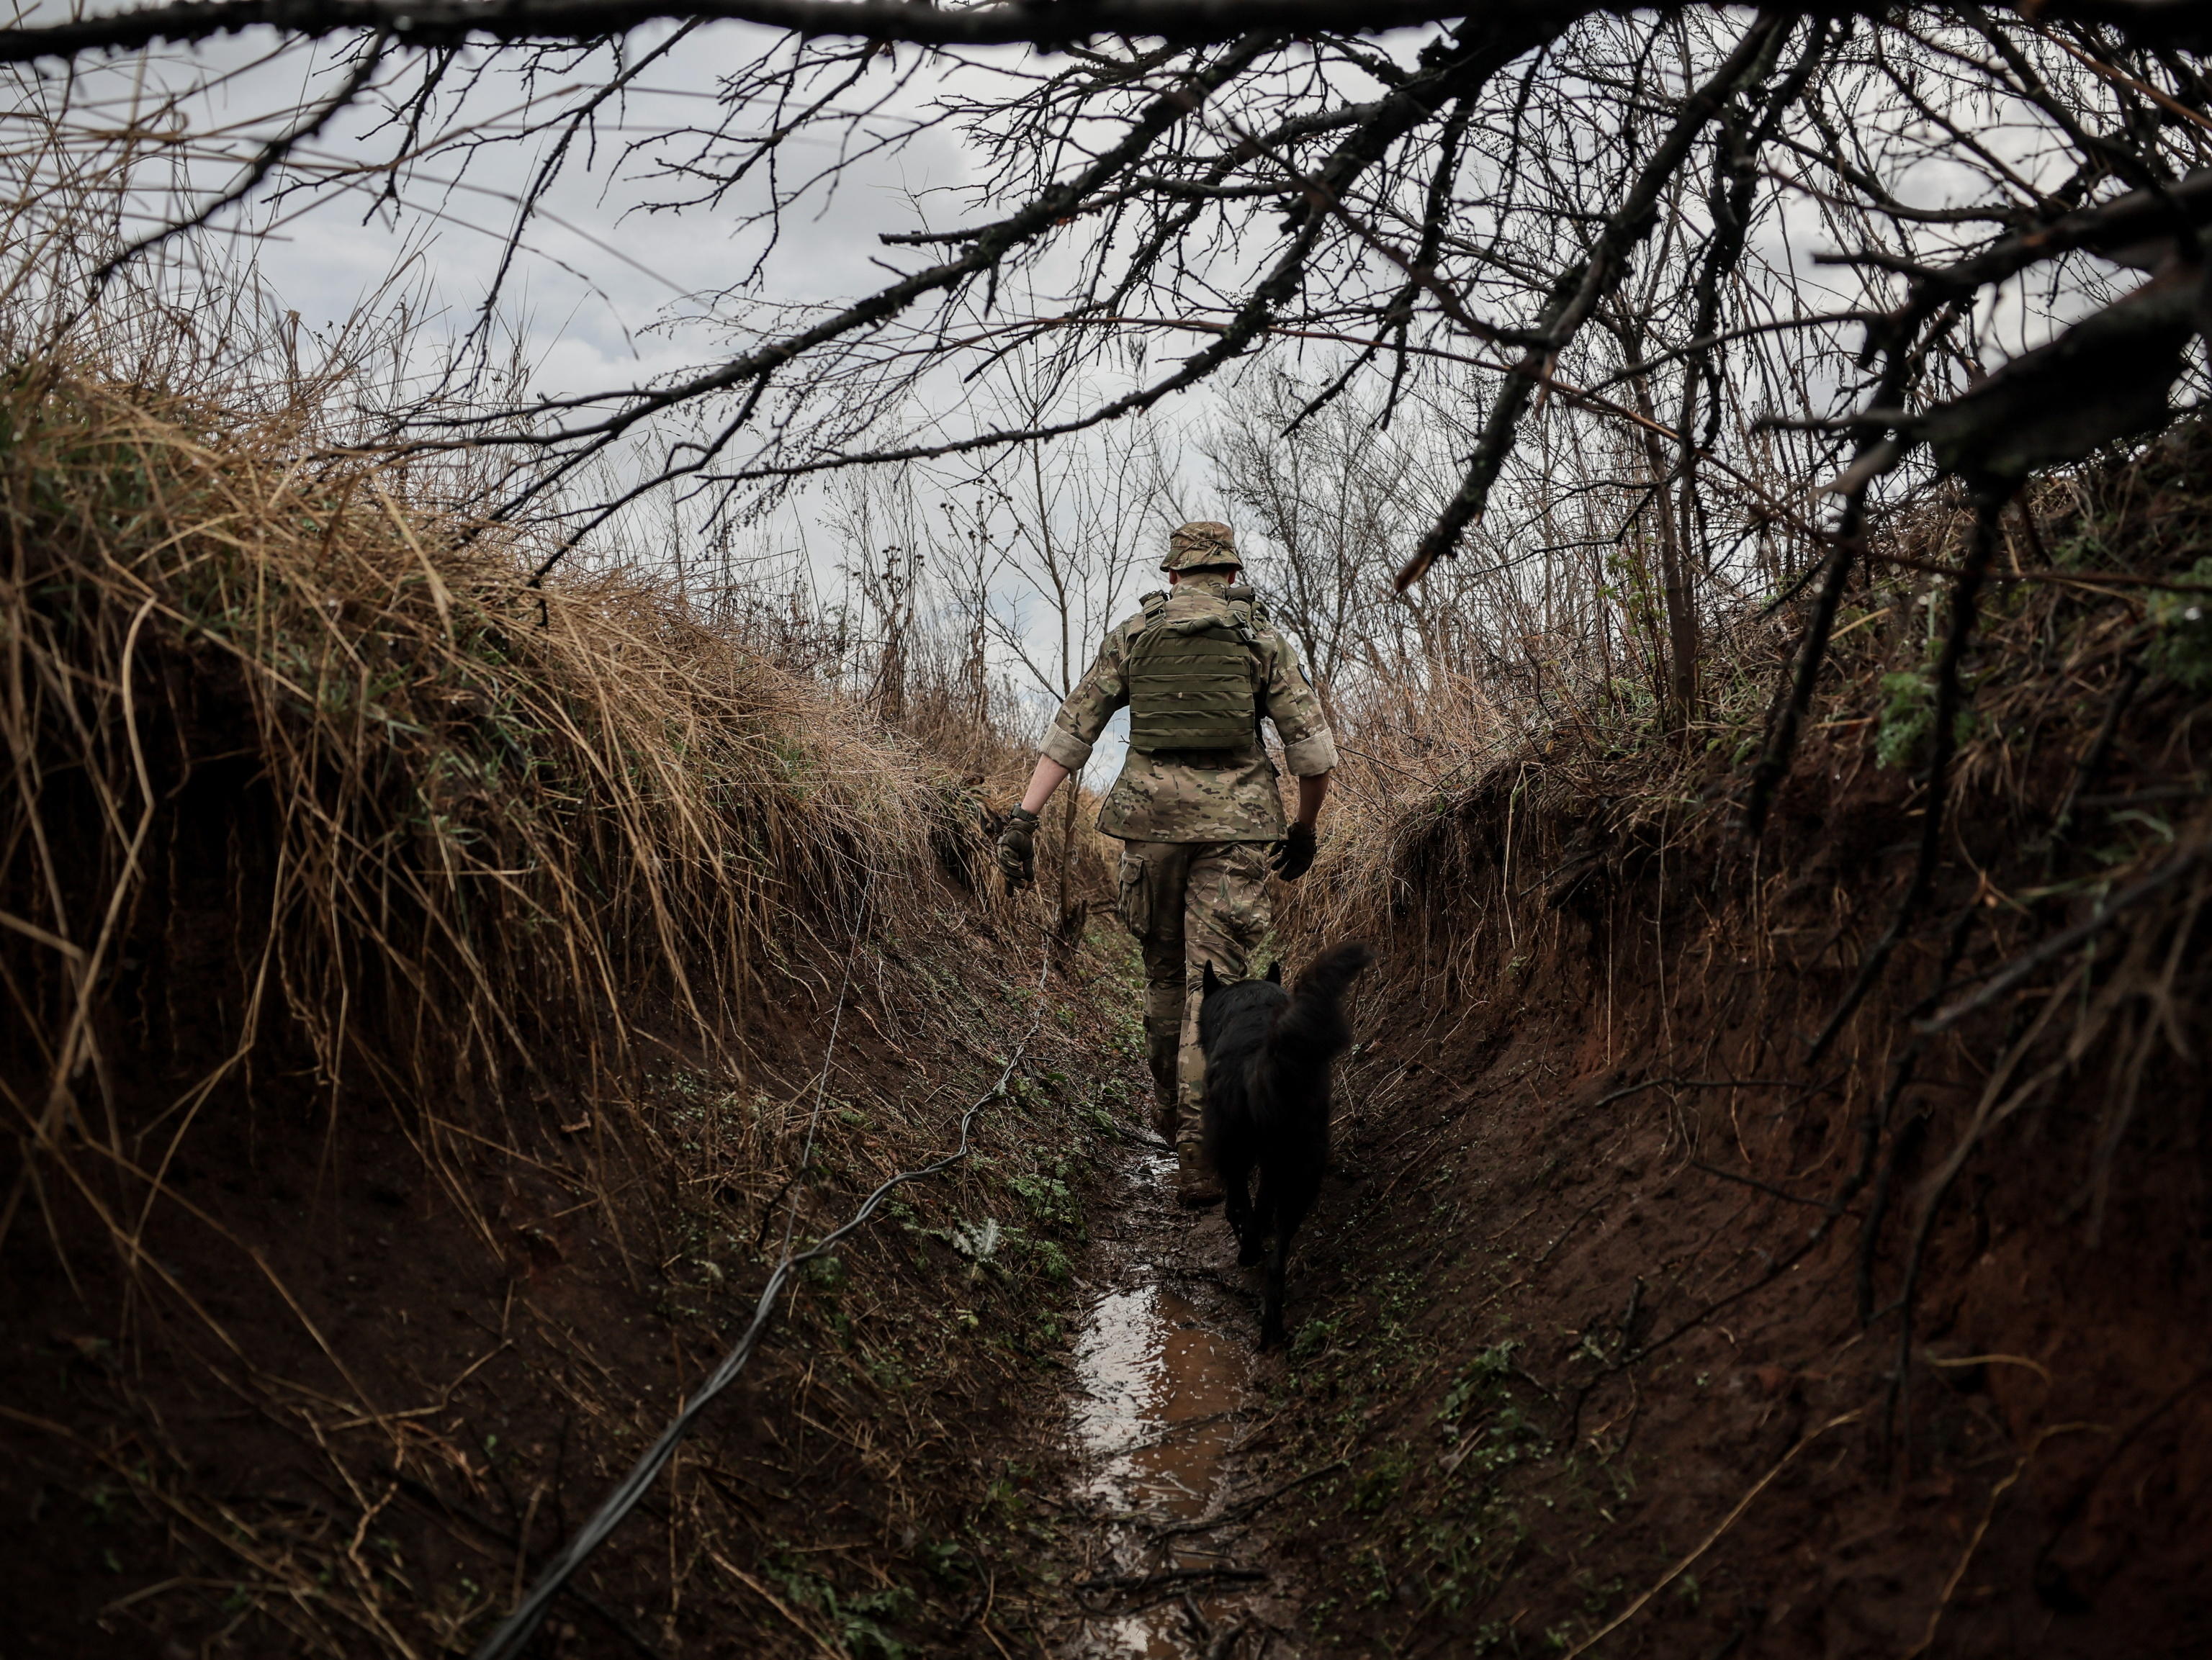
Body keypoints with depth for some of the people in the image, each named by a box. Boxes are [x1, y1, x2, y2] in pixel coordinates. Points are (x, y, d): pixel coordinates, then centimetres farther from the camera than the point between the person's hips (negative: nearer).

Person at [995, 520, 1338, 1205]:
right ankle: (1196, 1148, -7)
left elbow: (1071, 731, 4)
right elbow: (1313, 748, 3)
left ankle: (1170, 1107, 36)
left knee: (1164, 969, 20)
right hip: (1236, 824, -2)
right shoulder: (1262, 640, 7)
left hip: (1152, 815, 2)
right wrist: (1305, 830, 18)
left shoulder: (1132, 635, 10)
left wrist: (1024, 817, 1)